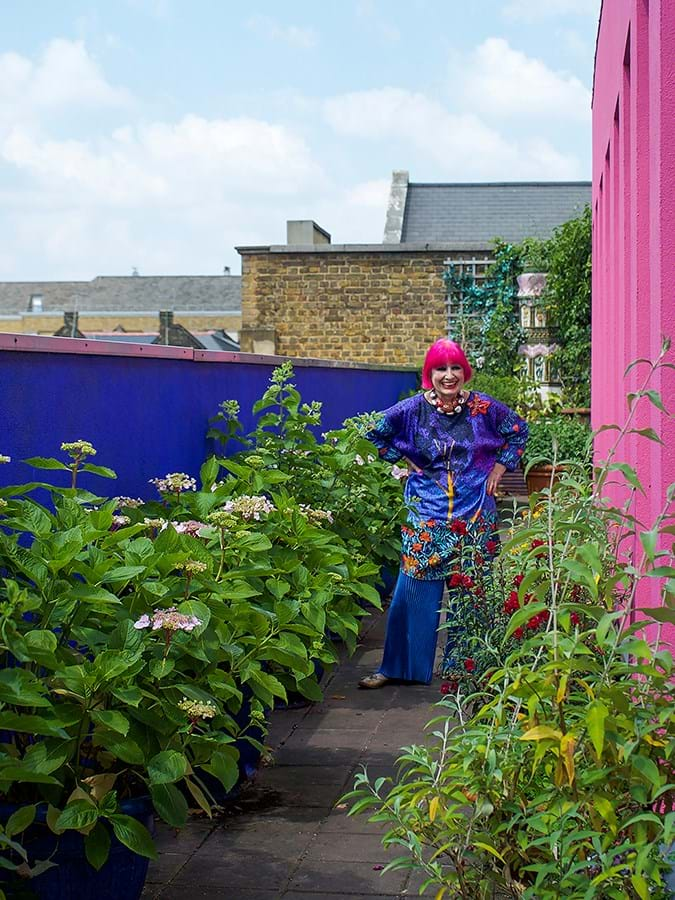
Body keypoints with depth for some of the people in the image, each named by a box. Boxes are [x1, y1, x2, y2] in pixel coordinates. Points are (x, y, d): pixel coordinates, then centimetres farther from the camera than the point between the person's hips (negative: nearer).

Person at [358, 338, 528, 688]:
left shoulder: (482, 407, 0)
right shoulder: (414, 409, -2)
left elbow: (518, 430, 14)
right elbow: (374, 432, 8)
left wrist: (499, 468, 7)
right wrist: (403, 461, 4)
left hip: (474, 515, 1)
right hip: (427, 515, 0)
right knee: (415, 589, -1)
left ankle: (459, 668, 18)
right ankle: (397, 666, 10)